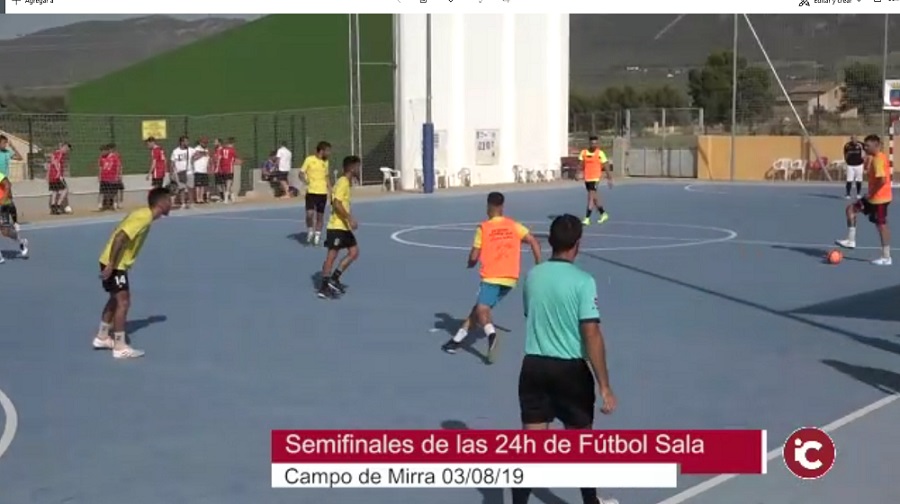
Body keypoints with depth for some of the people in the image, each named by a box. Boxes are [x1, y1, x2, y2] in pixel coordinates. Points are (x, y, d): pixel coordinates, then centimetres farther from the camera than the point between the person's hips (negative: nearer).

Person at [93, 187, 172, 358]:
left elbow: (120, 234, 16)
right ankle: (120, 347, -2)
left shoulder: (143, 214, 9)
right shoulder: (144, 218, -21)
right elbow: (120, 237, -29)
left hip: (116, 263, 10)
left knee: (116, 300, 21)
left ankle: (102, 338, 33)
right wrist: (111, 265, -28)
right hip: (114, 264, -10)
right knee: (123, 302, -6)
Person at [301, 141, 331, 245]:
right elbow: (301, 173, -4)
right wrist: (305, 180, -24)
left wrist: (330, 189, 14)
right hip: (311, 192, -4)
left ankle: (317, 236, 17)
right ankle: (310, 231, 11)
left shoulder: (326, 162, 8)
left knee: (320, 215, 6)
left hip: (322, 193, 4)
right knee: (310, 213, -15)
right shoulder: (309, 159, -6)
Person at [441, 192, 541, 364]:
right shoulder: (513, 225, 7)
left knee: (481, 310, -9)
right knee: (481, 307, 17)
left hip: (491, 277, -5)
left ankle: (492, 335, -41)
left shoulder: (483, 228, -3)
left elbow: (473, 257, -2)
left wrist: (471, 264, 20)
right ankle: (457, 339, 22)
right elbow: (534, 242, -1)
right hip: (510, 278, 5)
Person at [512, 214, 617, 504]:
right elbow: (592, 335, -19)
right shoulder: (582, 281, -14)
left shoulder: (532, 276, 2)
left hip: (533, 366, 4)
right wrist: (604, 387, -17)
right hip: (570, 369, -4)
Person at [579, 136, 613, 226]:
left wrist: (609, 178, -1)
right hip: (587, 178, 5)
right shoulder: (584, 152, 5)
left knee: (591, 197, -13)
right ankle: (603, 214, 32)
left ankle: (587, 218, -13)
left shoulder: (600, 153, -5)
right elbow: (581, 165, 8)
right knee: (594, 197, 15)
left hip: (595, 178, -5)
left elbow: (606, 167, -1)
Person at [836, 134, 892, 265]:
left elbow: (883, 180, -27)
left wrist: (871, 193, -19)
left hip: (879, 198, -11)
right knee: (851, 209, 13)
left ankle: (886, 257, 3)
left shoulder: (878, 159, -20)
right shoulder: (876, 158, 12)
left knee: (881, 225, -4)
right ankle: (851, 240, 13)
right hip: (874, 198, 11)